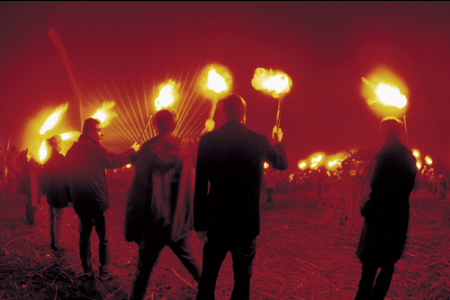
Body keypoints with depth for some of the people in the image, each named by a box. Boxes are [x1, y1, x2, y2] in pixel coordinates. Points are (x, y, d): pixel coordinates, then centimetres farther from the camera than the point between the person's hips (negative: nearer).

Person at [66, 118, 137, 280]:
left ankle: (87, 271, 18)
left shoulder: (71, 152, 8)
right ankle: (104, 271, 8)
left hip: (80, 202, 6)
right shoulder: (94, 148, -14)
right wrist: (132, 151, -3)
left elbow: (68, 177, 15)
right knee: (104, 237, 5)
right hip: (97, 201, -6)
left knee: (84, 236, 14)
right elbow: (114, 160, -15)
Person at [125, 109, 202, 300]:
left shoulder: (148, 150, -13)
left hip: (155, 222, -4)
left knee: (144, 267, 5)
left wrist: (132, 226, -8)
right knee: (187, 256, 26)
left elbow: (139, 189, -15)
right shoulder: (187, 148, -2)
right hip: (179, 221, 4)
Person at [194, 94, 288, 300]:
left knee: (208, 277, 13)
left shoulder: (208, 140, -7)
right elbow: (282, 164, 18)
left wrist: (199, 224, -4)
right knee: (242, 278, 15)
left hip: (216, 222, 0)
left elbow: (200, 187, -9)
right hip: (247, 223, 1)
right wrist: (278, 141, 36)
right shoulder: (259, 141, -3)